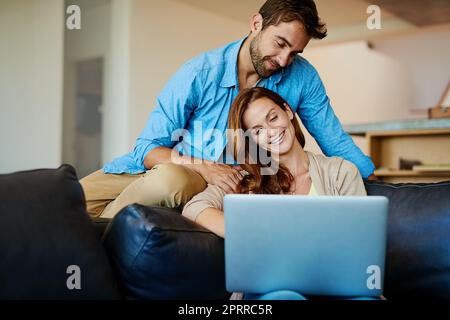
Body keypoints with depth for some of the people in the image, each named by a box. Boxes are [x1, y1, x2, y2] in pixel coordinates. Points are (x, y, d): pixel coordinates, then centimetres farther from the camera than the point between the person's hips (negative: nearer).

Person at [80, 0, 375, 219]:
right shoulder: (200, 73, -15)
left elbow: (336, 143, 4)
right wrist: (204, 168, -29)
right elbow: (148, 148, -14)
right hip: (160, 164, 0)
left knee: (172, 179, -36)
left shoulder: (302, 78, -8)